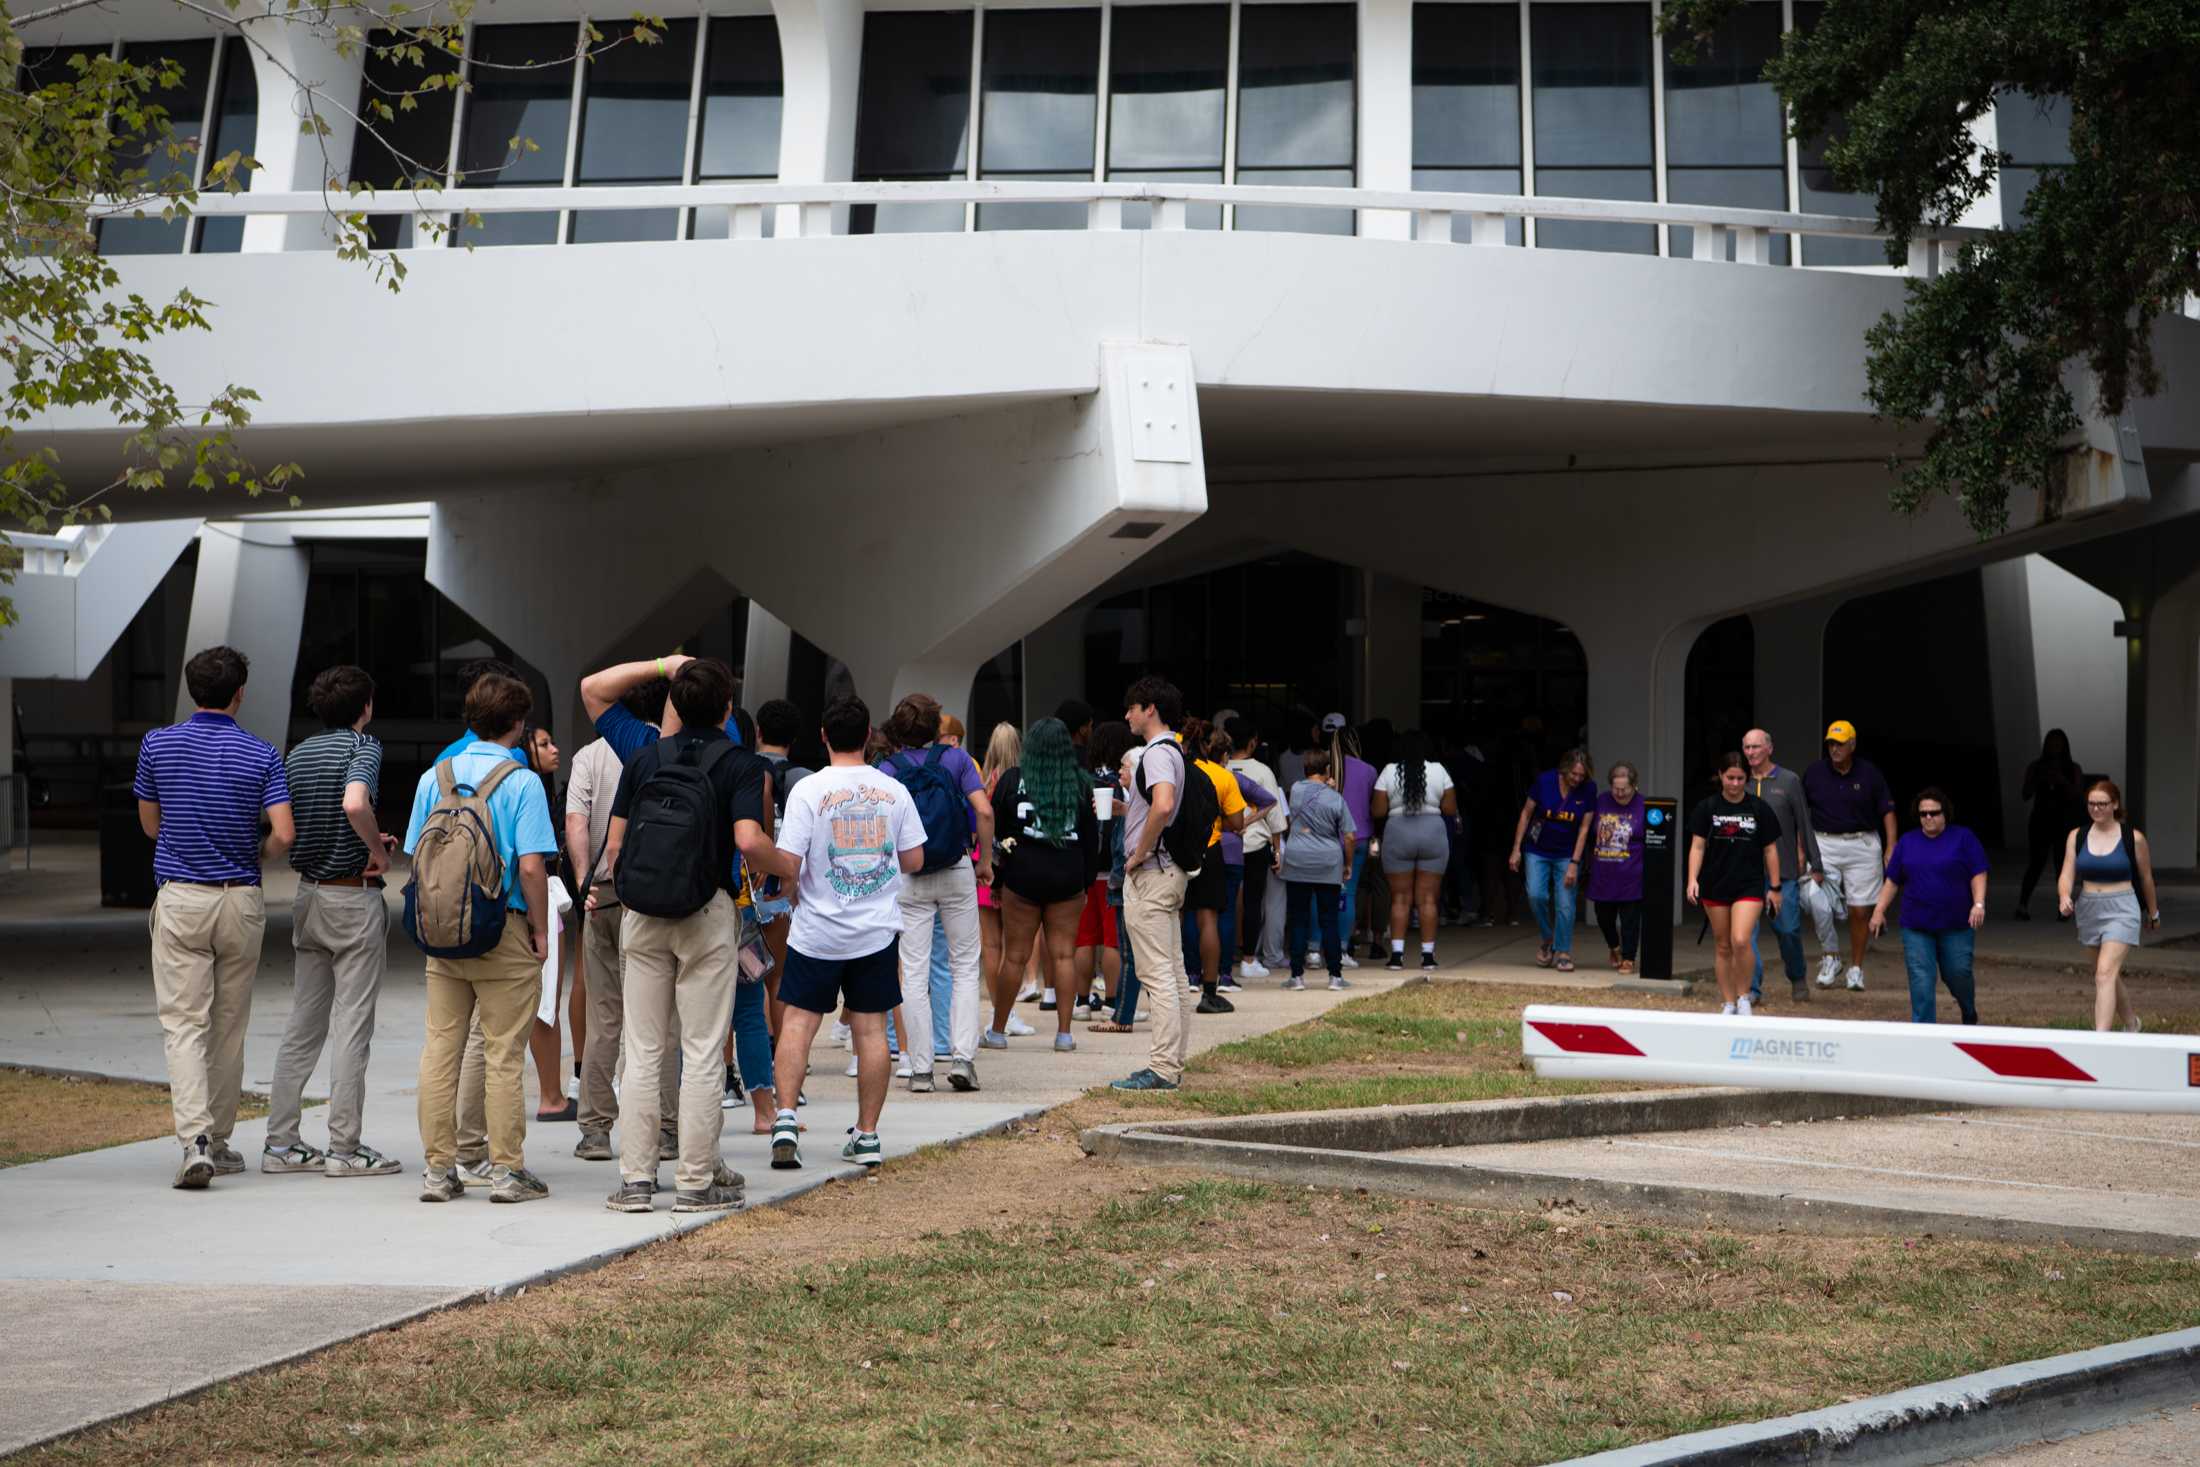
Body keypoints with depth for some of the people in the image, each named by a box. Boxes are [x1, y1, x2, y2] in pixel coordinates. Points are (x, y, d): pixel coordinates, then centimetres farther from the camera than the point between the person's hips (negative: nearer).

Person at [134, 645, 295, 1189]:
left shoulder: (158, 745, -1)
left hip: (180, 899, -1)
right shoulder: (262, 755, -3)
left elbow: (150, 825, 9)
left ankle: (194, 1140, -17)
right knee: (229, 1026, 12)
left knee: (184, 1024, -2)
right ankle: (218, 1142, 21)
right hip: (241, 900, 1)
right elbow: (284, 834, -11)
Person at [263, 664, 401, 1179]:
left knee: (303, 1023, 12)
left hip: (307, 894, 7)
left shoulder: (298, 753, 11)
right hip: (354, 897, -7)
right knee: (352, 1025, -2)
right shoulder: (363, 746, -11)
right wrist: (379, 850, -14)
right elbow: (355, 804, -30)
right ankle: (344, 1148, 1)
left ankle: (281, 1142, 14)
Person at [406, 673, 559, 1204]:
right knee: (504, 1055, 3)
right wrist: (540, 929, -4)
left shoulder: (434, 776, 5)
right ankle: (506, 1169, 7)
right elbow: (531, 866, -15)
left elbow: (415, 861, 7)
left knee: (439, 1050, 9)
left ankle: (439, 1168, 14)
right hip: (504, 933, -4)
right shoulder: (522, 782, -10)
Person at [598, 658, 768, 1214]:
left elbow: (614, 846, 5)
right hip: (707, 914, -3)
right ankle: (696, 1181, 5)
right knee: (702, 1050, 2)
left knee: (644, 1050, 8)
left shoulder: (644, 759, 7)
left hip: (642, 917, 4)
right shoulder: (740, 765, -4)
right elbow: (748, 840, -19)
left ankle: (635, 1178, 10)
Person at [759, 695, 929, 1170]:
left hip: (817, 933, -2)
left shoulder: (807, 790, -9)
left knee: (799, 1020, 7)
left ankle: (785, 1118, -5)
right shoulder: (894, 790, 0)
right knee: (871, 1028, 7)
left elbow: (787, 865, -13)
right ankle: (867, 1134, 12)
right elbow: (914, 860, 5)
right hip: (878, 932, 2)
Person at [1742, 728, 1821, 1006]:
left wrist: (1813, 864, 3)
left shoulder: (1789, 781, 4)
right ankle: (1752, 989, -1)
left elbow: (1804, 824, 5)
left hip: (1783, 870, -1)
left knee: (1788, 929, 2)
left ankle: (1798, 980, 27)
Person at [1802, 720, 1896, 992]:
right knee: (1819, 906, -14)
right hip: (1824, 845, 0)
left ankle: (1856, 968, 17)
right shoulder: (1814, 773, 2)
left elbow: (1887, 811, 4)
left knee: (1860, 910, 2)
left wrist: (1891, 849, -4)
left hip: (1863, 845, 0)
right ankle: (1831, 957, 9)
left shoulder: (1869, 773, 0)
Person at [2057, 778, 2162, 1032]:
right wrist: (2065, 897, -22)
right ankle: (2131, 1023, 43)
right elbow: (2067, 875, 0)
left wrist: (2153, 914, 17)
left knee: (2105, 974, -19)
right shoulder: (2077, 837, 3)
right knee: (2110, 975, 19)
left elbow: (2146, 878, 7)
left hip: (2121, 910, -5)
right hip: (2088, 909, 5)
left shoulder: (2133, 839, -4)